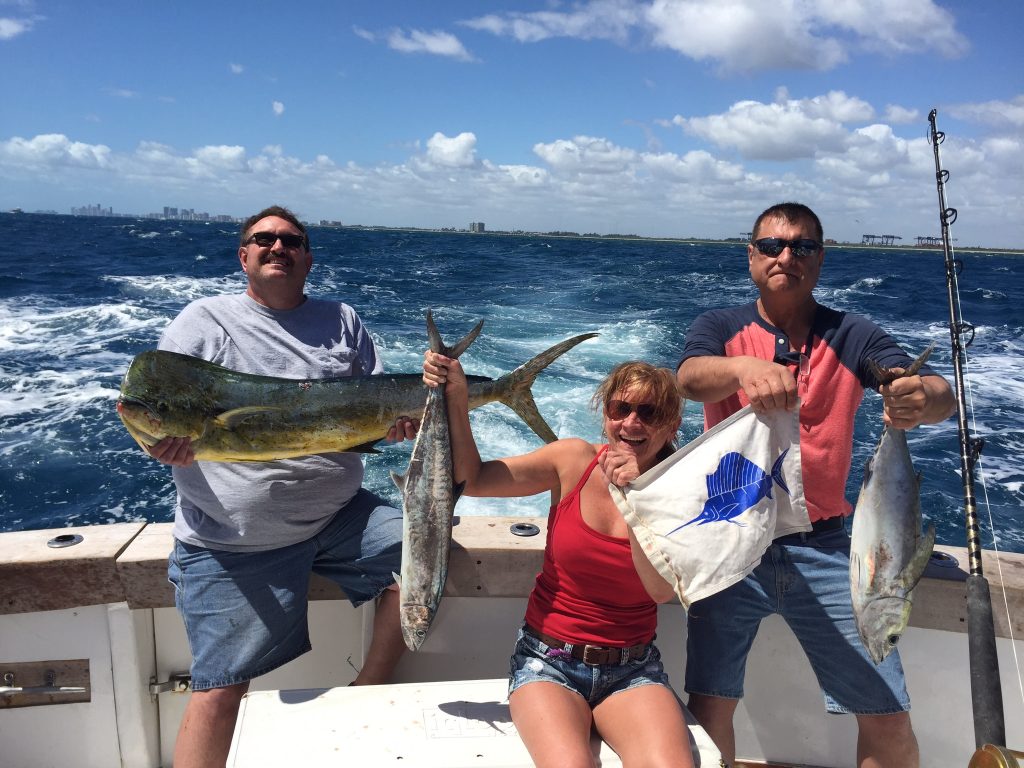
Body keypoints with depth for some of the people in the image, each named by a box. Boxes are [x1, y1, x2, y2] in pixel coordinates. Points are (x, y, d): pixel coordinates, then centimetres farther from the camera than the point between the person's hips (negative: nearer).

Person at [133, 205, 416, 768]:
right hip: (230, 545, -3)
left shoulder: (342, 320, 11)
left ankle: (367, 692, 10)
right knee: (218, 691, -4)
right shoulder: (205, 320, 2)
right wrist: (163, 438, -26)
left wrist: (400, 420, -13)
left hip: (337, 515, 4)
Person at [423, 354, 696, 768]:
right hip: (548, 661, 0)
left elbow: (662, 589, -16)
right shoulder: (575, 460, -3)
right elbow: (471, 479, -5)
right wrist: (456, 399, -13)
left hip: (632, 670, 1)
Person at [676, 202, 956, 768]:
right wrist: (746, 368, -40)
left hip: (821, 546, 1)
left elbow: (941, 396, -8)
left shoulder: (851, 337, 6)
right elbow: (690, 379, -18)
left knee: (888, 720, 1)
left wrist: (923, 399, -33)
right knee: (709, 706, 0)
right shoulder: (721, 329, 4)